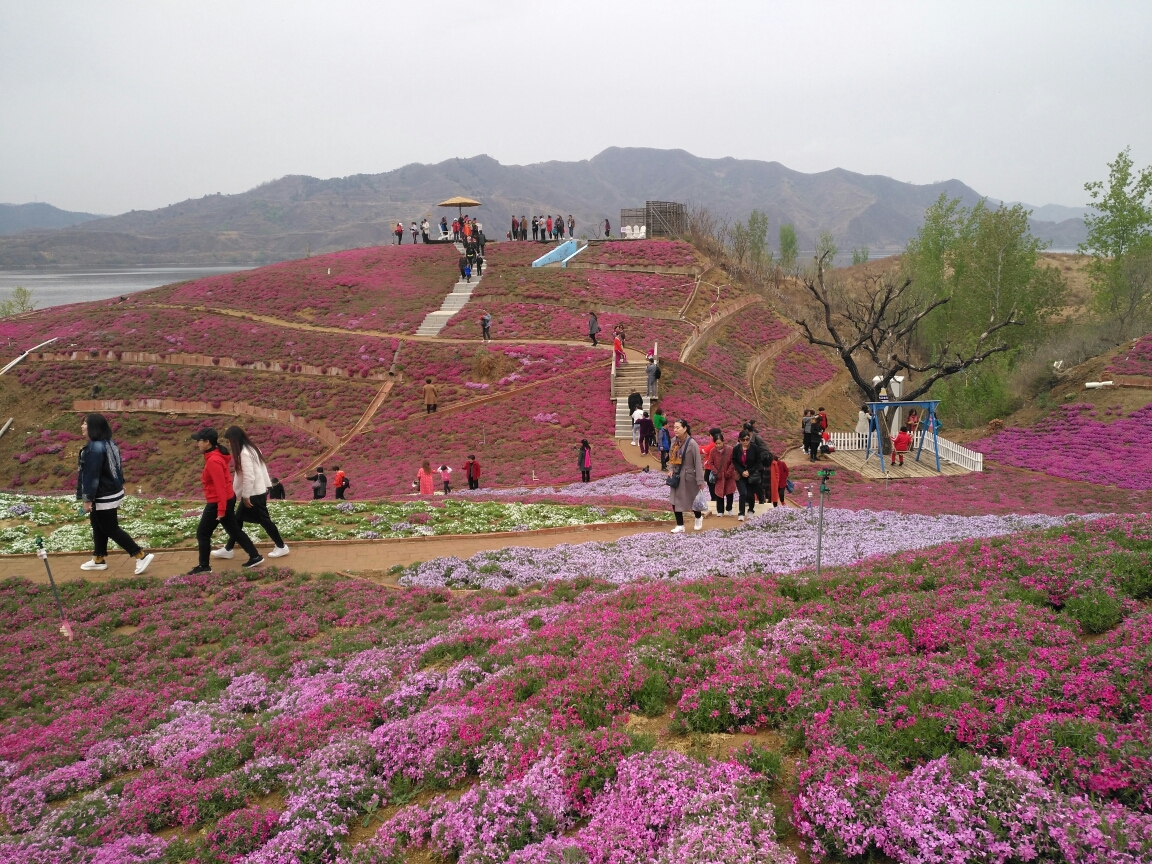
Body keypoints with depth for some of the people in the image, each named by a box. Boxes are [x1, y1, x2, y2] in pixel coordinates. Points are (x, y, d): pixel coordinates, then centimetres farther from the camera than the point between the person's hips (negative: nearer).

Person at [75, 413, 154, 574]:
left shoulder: (95, 448, -24)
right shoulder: (109, 443, 7)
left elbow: (91, 475, -24)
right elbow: (116, 468, 15)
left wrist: (87, 499, -19)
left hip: (104, 497, -10)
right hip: (113, 492, 10)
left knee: (111, 529, -1)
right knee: (98, 526, 20)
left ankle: (141, 556, 0)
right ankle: (98, 560, 32)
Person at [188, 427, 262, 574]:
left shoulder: (213, 460, -23)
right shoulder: (216, 456, 7)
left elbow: (220, 486, -25)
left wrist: (221, 509, -24)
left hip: (218, 503, -10)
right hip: (227, 500, 10)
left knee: (202, 533, 4)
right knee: (234, 531, 15)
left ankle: (204, 566, 14)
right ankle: (255, 556, 17)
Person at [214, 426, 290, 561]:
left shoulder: (244, 453, -21)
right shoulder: (252, 449, 9)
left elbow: (249, 477, -24)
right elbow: (261, 470, 13)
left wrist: (246, 496, -17)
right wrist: (266, 486, 17)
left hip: (254, 494, -10)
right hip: (259, 491, 10)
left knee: (263, 520, 1)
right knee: (238, 519, 14)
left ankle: (281, 546, 13)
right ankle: (228, 549, 21)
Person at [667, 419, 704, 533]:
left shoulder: (692, 443, -20)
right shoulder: (674, 440, -2)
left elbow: (697, 463, -18)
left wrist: (700, 481, -17)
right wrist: (671, 470, -2)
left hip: (689, 476, -5)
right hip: (677, 476, 5)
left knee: (693, 500, 11)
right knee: (675, 501, 1)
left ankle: (699, 517, 39)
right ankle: (680, 526, 10)